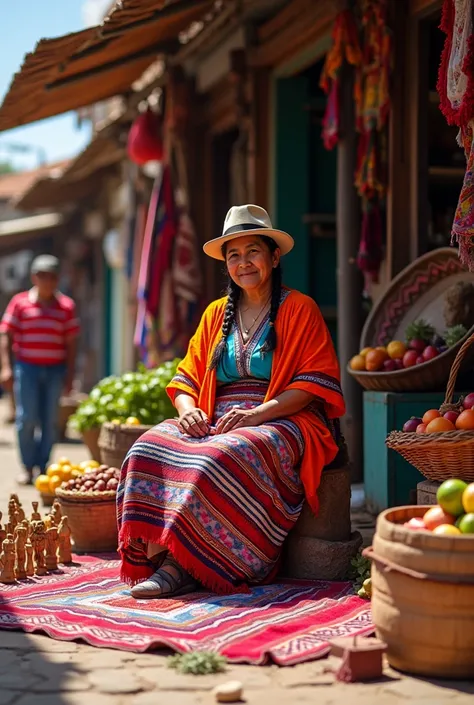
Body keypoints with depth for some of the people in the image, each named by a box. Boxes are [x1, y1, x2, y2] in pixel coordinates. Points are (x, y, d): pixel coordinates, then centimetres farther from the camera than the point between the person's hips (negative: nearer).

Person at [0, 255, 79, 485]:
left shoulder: (66, 306, 8)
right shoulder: (20, 302, 3)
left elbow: (70, 343, 8)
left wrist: (70, 374, 3)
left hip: (55, 369, 2)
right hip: (26, 367, -2)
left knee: (50, 421, 4)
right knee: (26, 418, -3)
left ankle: (43, 466, 13)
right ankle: (27, 467, 8)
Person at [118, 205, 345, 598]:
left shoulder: (299, 310, 4)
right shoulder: (216, 314, 20)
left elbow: (315, 383, -6)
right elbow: (187, 378, 17)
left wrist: (257, 414, -19)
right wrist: (189, 409, -8)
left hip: (282, 423, -5)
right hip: (216, 423, 5)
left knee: (221, 459, -37)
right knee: (150, 448, -24)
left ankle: (180, 565, -33)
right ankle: (158, 556, -31)